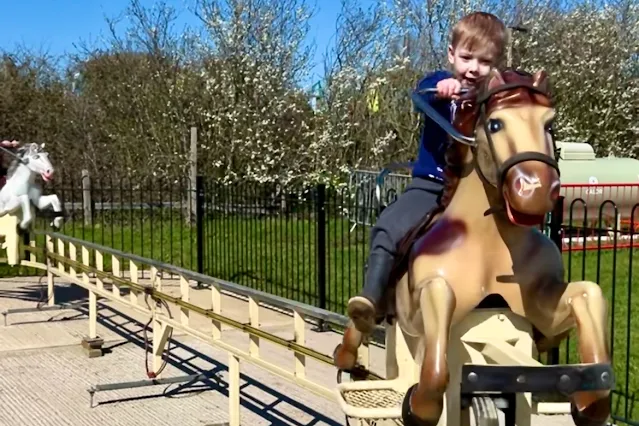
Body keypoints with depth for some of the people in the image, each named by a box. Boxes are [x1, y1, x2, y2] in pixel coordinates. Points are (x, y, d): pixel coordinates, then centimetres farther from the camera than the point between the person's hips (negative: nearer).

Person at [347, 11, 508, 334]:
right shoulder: (440, 82, 1)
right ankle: (370, 298, -24)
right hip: (431, 183, -1)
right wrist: (440, 89, -45)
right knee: (389, 227, -21)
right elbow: (422, 93, -23)